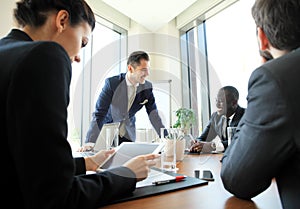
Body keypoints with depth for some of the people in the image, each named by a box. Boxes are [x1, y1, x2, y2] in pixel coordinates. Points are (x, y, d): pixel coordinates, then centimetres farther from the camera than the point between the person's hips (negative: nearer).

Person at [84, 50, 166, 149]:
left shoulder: (147, 87, -11)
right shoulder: (112, 83, -21)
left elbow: (154, 115, -7)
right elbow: (98, 114, -24)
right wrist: (90, 142, -33)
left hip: (128, 135, 3)